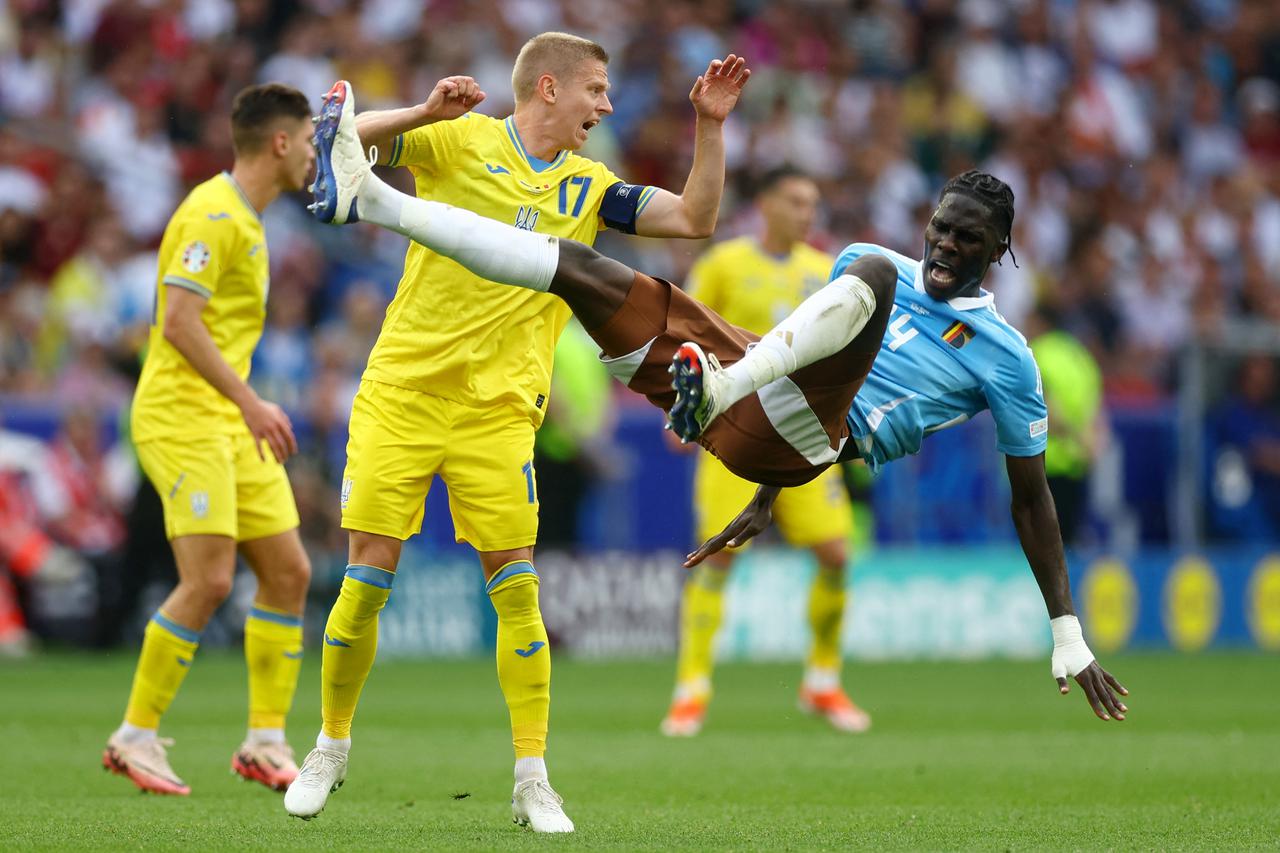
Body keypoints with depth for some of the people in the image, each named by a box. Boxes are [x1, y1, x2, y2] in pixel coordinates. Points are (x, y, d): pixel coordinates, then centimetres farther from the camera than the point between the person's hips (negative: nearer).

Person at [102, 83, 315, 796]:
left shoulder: (246, 219, 18)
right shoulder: (213, 213, -13)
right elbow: (178, 321, -20)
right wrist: (249, 402, -22)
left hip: (230, 423, 10)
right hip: (182, 417, -10)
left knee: (289, 571, 4)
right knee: (208, 580, -15)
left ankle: (266, 742, 9)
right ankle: (136, 738, -5)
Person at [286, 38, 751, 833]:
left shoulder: (587, 187, 11)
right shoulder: (460, 141, -1)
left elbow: (695, 218, 9)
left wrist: (711, 125, -1)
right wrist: (424, 113, -24)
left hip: (499, 411, 3)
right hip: (402, 391, -3)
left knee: (516, 587, -4)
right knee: (368, 579, -2)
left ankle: (533, 779, 1)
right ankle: (330, 749, 17)